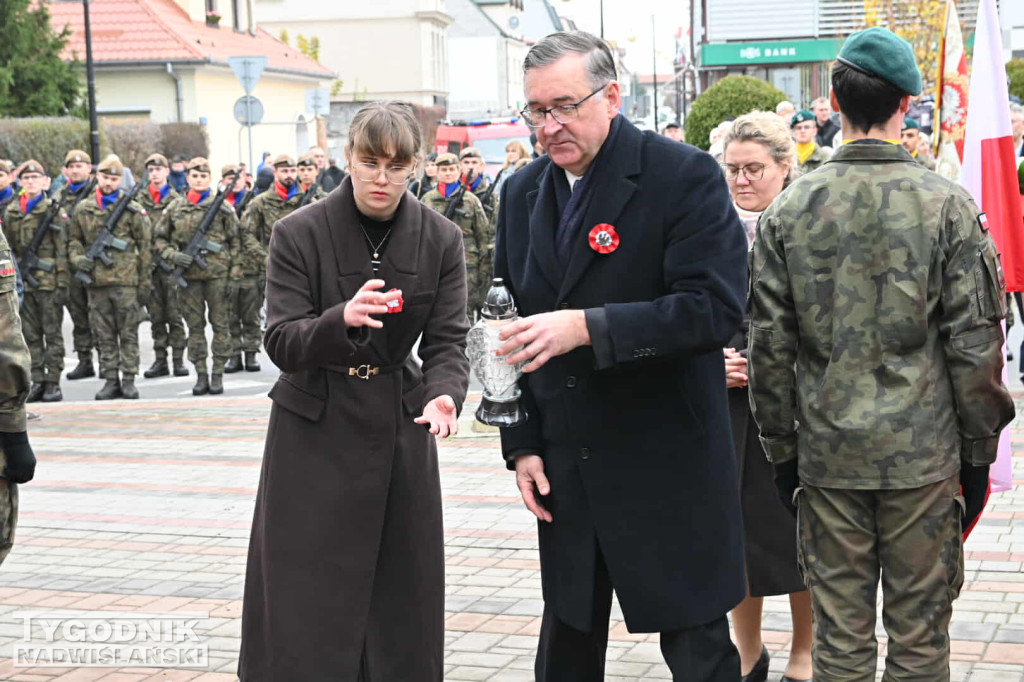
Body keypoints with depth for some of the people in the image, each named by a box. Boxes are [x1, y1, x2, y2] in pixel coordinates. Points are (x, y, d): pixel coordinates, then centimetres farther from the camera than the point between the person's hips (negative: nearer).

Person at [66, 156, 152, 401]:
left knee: (128, 333, 1)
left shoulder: (133, 210, 1)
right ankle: (111, 380, 13)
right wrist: (77, 257, -4)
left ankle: (129, 380, 7)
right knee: (104, 334, 6)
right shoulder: (83, 209, 10)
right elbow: (74, 239, 19)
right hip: (96, 281, 3)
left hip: (126, 280, -3)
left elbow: (145, 247, 2)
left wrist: (145, 283, -1)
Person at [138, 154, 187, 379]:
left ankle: (178, 359, 3)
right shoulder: (139, 200, 11)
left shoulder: (176, 199, 4)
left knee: (174, 314, -1)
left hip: (171, 264, -3)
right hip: (149, 265, 3)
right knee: (156, 316, 6)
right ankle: (160, 360, 11)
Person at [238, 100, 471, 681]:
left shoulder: (441, 239, -1)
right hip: (314, 431, -2)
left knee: (401, 595, 7)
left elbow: (448, 340, -4)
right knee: (307, 598, -1)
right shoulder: (299, 234, -8)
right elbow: (281, 343, -13)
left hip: (400, 428, 2)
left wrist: (444, 393, -26)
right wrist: (343, 319, -33)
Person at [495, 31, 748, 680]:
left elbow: (716, 309, -21)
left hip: (669, 463, -5)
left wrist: (588, 327, -28)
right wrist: (523, 444, 7)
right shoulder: (523, 193, 7)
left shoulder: (685, 176, -12)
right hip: (565, 469, 6)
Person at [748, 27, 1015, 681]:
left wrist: (782, 449, 10)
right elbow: (975, 340, -6)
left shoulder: (789, 210, -2)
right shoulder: (947, 204, -7)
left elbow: (770, 345, 1)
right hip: (923, 455, -1)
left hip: (828, 453, 2)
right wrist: (979, 450, 5)